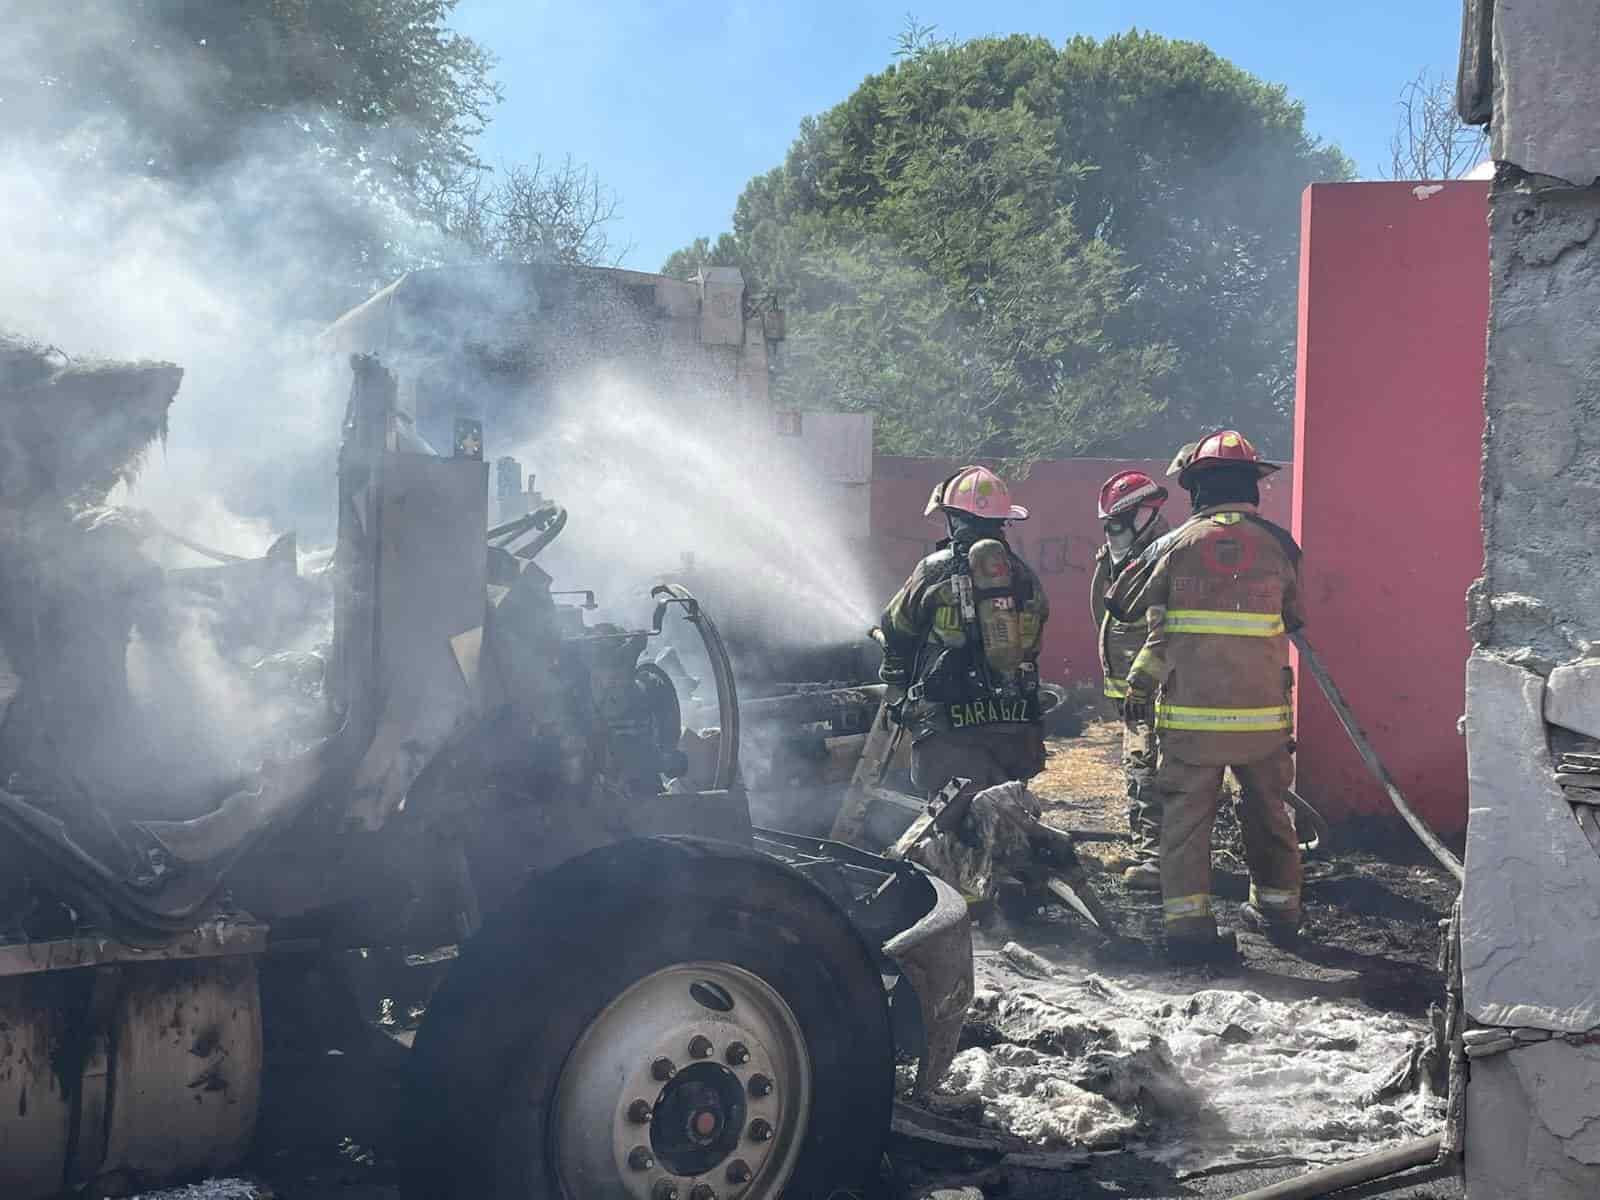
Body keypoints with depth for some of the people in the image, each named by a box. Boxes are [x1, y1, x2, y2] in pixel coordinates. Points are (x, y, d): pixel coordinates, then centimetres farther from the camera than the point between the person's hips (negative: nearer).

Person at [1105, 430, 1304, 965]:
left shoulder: (1177, 545, -3)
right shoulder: (1277, 544, 0)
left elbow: (1120, 604, 7)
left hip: (1190, 715, -2)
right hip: (1264, 713, 2)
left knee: (1186, 815, 5)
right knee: (1267, 809, 19)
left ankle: (1187, 921, 0)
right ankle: (1278, 907, 30)